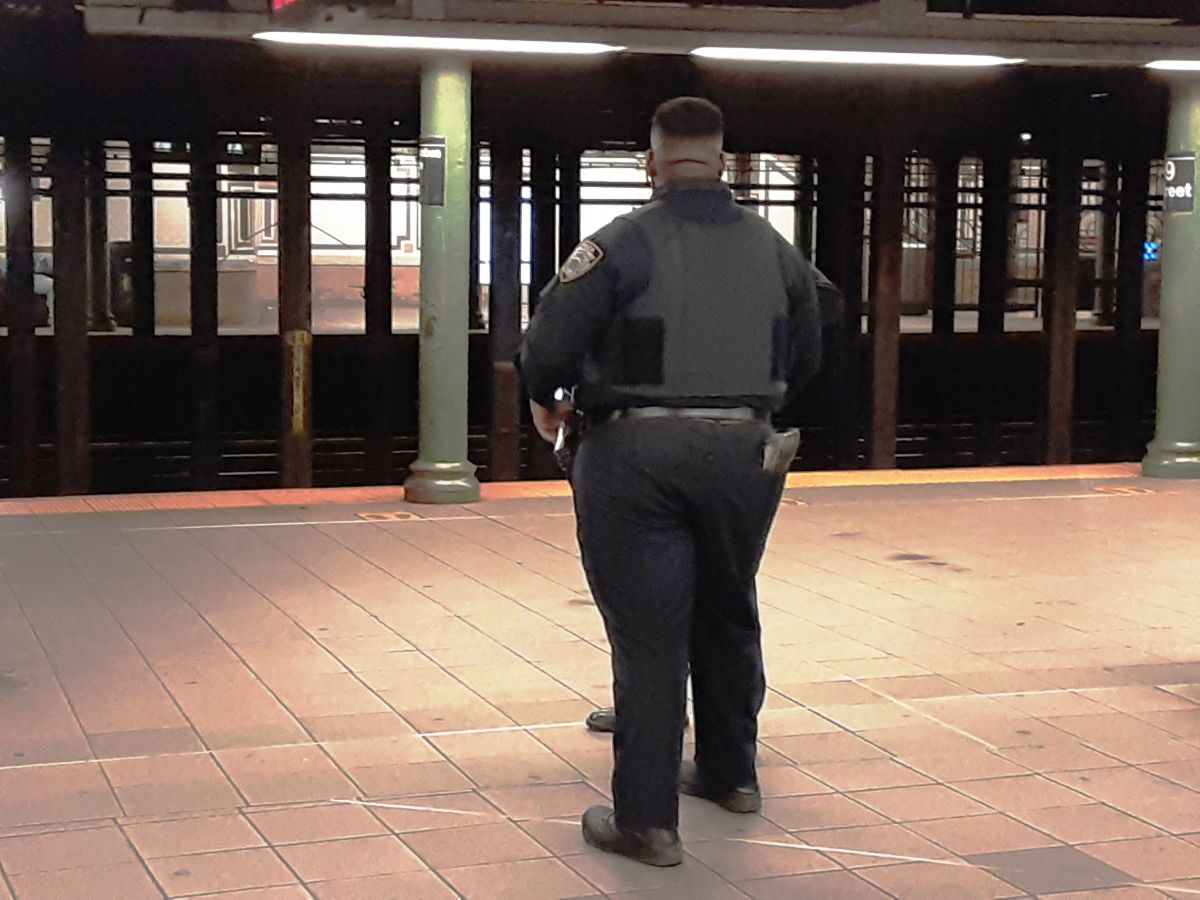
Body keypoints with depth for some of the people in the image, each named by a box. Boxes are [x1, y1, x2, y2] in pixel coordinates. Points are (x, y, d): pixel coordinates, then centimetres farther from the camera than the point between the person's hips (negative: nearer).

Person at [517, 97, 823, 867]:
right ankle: (730, 773, 38)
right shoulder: (774, 248, 7)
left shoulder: (624, 244, -9)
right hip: (744, 451, 4)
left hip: (638, 451, -4)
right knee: (729, 616, 22)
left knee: (648, 637, 1)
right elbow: (806, 360, 14)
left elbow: (549, 344, -14)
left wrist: (545, 399, 6)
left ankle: (646, 819, 4)